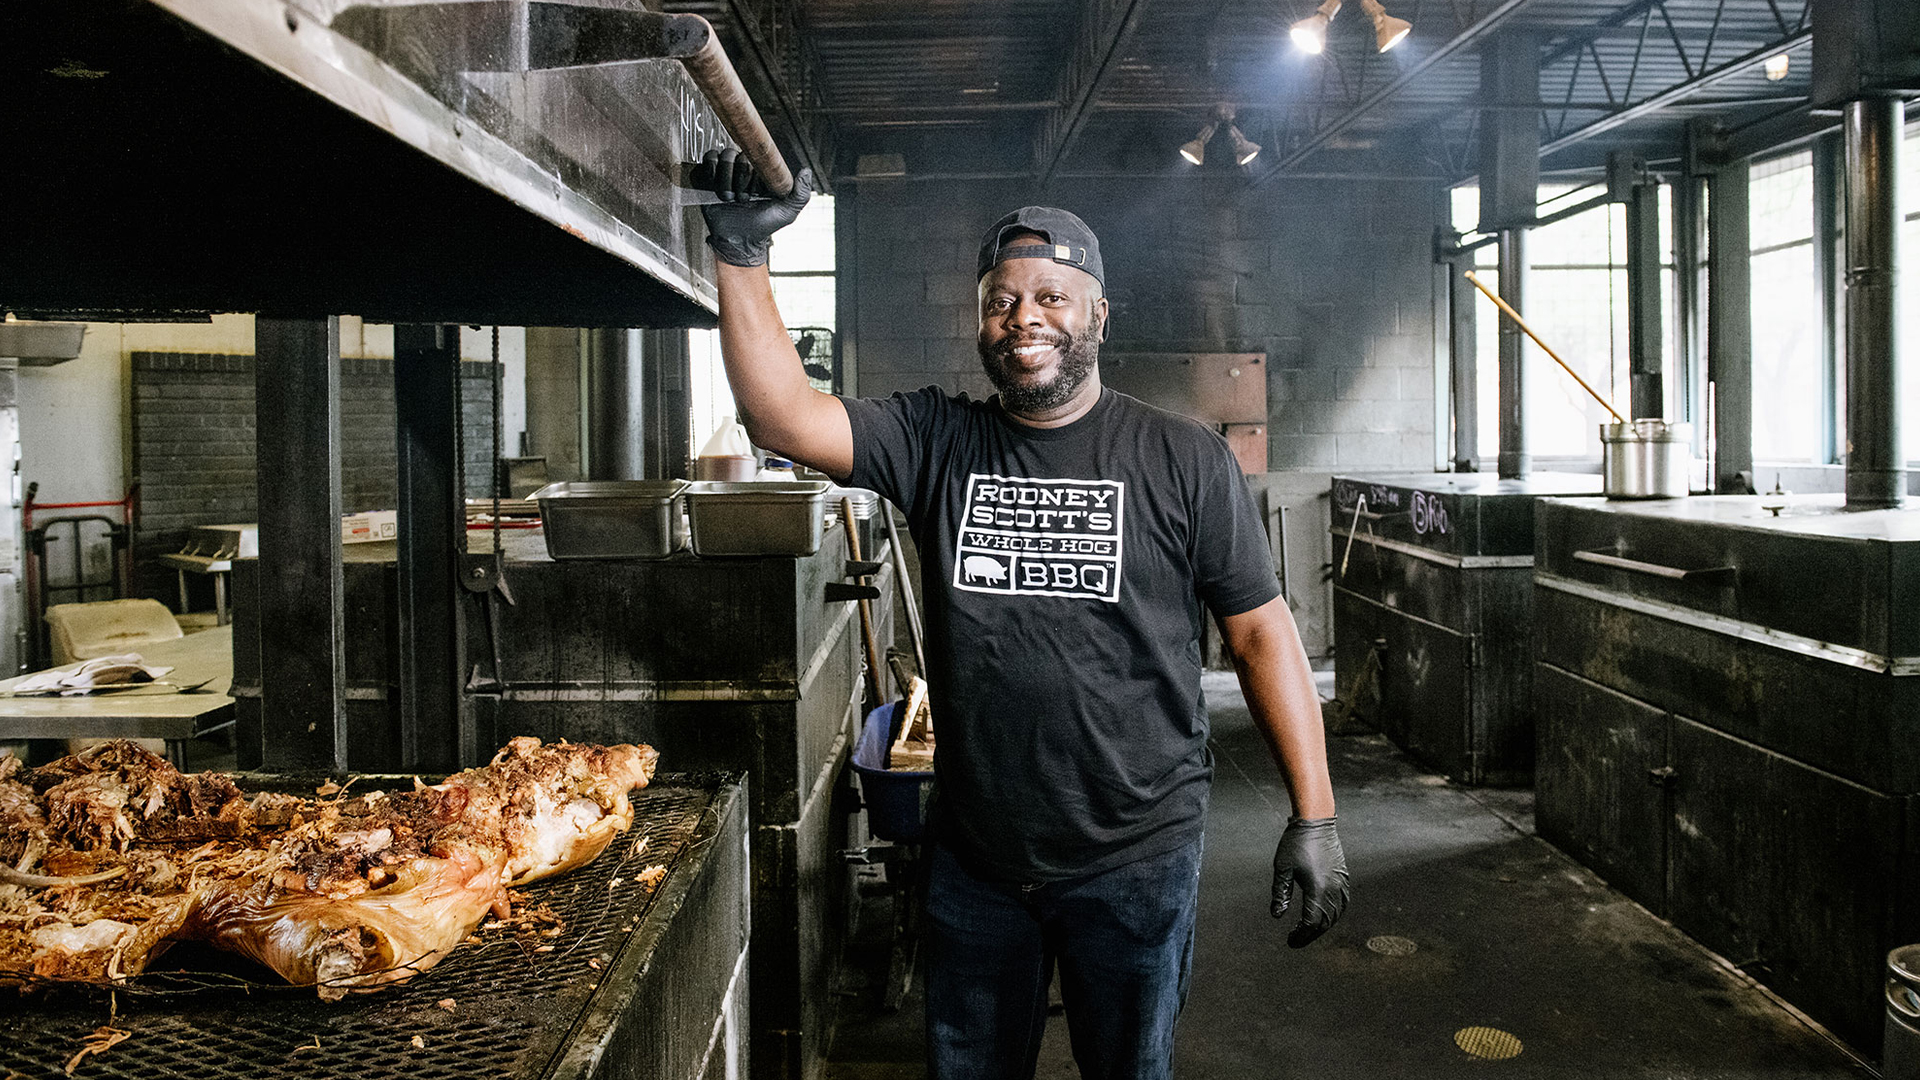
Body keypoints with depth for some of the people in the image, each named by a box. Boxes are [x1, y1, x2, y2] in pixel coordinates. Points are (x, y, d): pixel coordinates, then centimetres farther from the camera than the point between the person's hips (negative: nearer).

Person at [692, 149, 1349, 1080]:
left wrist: (1313, 817, -8)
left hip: (1136, 858, -2)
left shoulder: (1182, 459, -6)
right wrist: (743, 256, -20)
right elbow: (783, 415, -12)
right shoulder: (935, 443, -1)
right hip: (974, 854, 2)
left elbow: (1261, 633, -5)